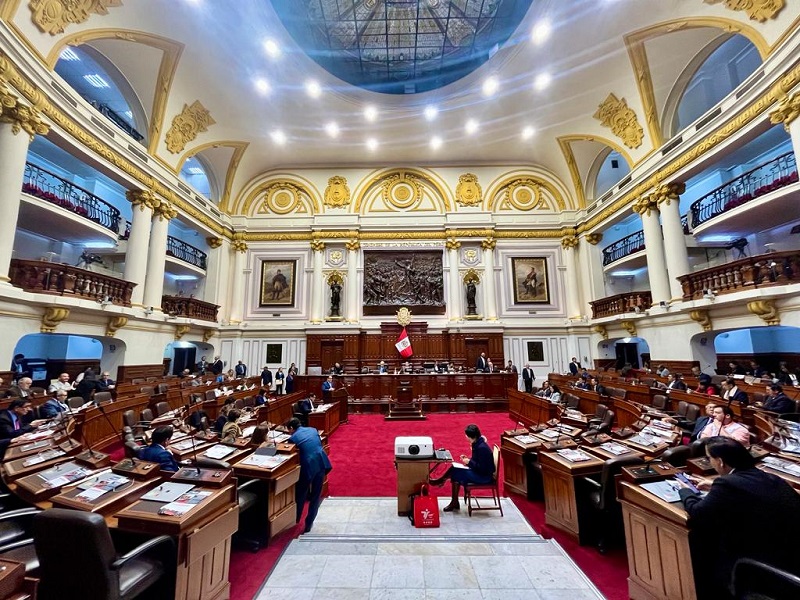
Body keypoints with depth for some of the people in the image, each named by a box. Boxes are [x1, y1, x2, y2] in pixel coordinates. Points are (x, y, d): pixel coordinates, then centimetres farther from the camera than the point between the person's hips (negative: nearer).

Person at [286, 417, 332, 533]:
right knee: (315, 496, 18)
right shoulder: (313, 430, 13)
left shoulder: (293, 437, 1)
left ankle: (295, 520, 41)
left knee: (300, 495, 22)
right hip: (321, 462, 4)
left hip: (308, 466, -3)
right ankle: (308, 524, 26)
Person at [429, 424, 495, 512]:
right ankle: (454, 503, 3)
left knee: (455, 471, -16)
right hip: (479, 472, 9)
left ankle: (440, 481, 9)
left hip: (484, 476, -9)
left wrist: (469, 462, -21)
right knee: (456, 475, -4)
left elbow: (482, 468, -24)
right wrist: (467, 459, -2)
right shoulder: (476, 444, 4)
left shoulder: (482, 448, -25)